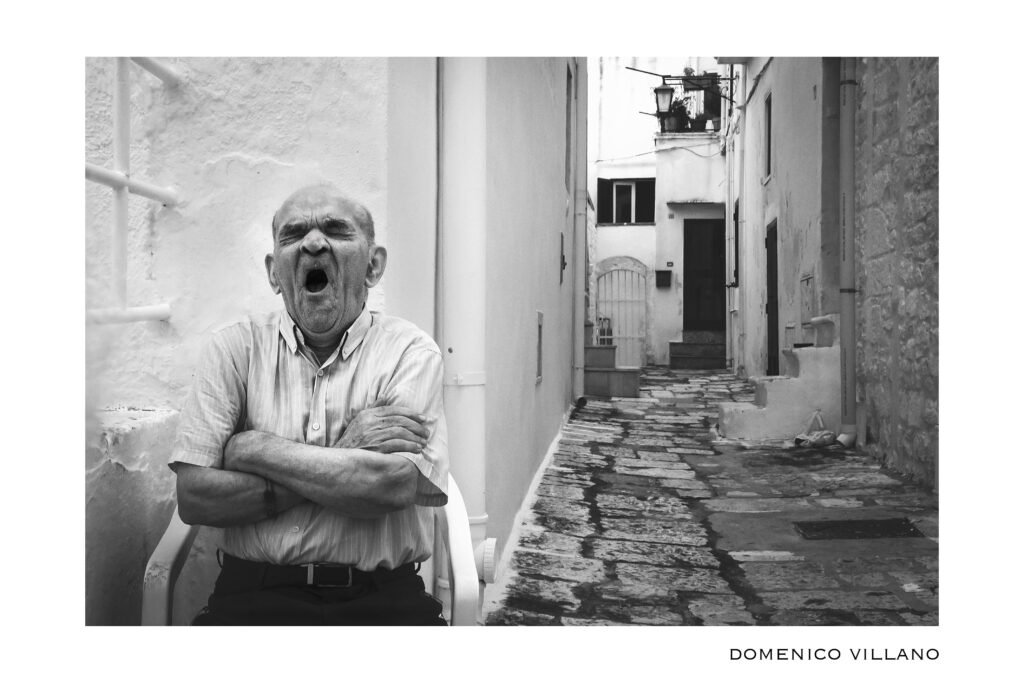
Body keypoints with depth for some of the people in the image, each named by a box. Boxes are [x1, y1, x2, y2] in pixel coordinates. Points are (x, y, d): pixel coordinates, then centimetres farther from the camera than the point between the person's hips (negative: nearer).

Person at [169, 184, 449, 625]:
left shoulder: (410, 350, 1)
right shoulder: (234, 349, 5)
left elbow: (391, 487, -14)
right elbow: (193, 497, -4)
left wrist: (252, 449, -7)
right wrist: (341, 460, -10)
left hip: (382, 599, 0)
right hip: (254, 594, 0)